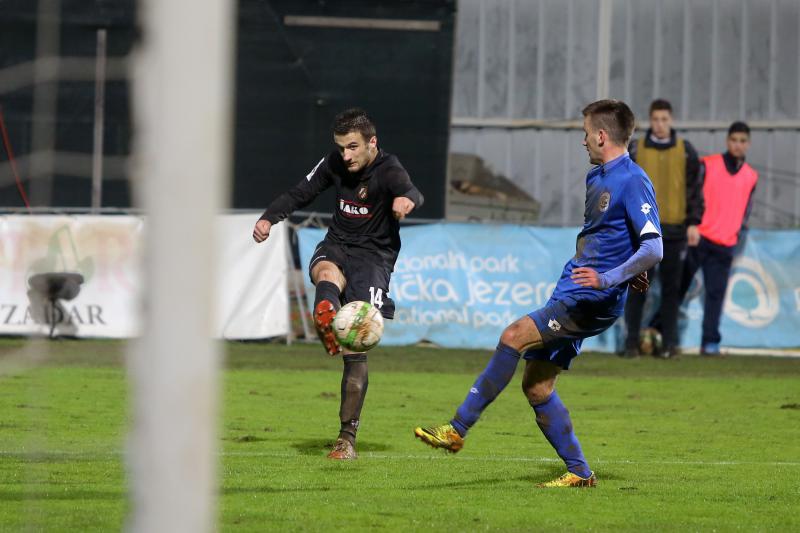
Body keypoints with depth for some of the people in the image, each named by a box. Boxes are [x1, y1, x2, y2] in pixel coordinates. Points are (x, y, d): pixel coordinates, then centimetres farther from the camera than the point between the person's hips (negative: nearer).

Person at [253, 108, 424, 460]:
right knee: (326, 274, -37)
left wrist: (407, 199, -62)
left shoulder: (388, 170, -15)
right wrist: (269, 218, -2)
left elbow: (412, 193, -36)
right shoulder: (334, 163, 3)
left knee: (357, 351, -11)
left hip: (374, 255, -4)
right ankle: (325, 319, -71)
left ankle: (347, 437, -3)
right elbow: (301, 193, 15)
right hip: (337, 247, 4)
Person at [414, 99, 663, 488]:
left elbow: (653, 249, -21)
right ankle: (579, 473, 11)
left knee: (515, 336, -23)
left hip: (594, 302, -10)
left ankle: (456, 431, -22)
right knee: (535, 384, 5)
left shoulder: (633, 182, -13)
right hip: (570, 295, 10)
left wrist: (609, 278, -32)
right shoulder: (596, 178, 17)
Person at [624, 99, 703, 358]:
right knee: (637, 287, -2)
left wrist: (693, 223, 0)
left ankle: (668, 342, 8)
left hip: (675, 229, 0)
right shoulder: (635, 149, 5)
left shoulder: (686, 151, 5)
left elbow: (695, 188, 7)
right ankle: (632, 342, 3)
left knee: (671, 288, 3)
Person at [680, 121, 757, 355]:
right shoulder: (707, 165, -1)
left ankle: (710, 342, -1)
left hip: (724, 246, 2)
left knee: (716, 294, -3)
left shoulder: (751, 176, 10)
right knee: (678, 287, 3)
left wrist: (737, 235, 7)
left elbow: (745, 210, 16)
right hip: (697, 239, -2)